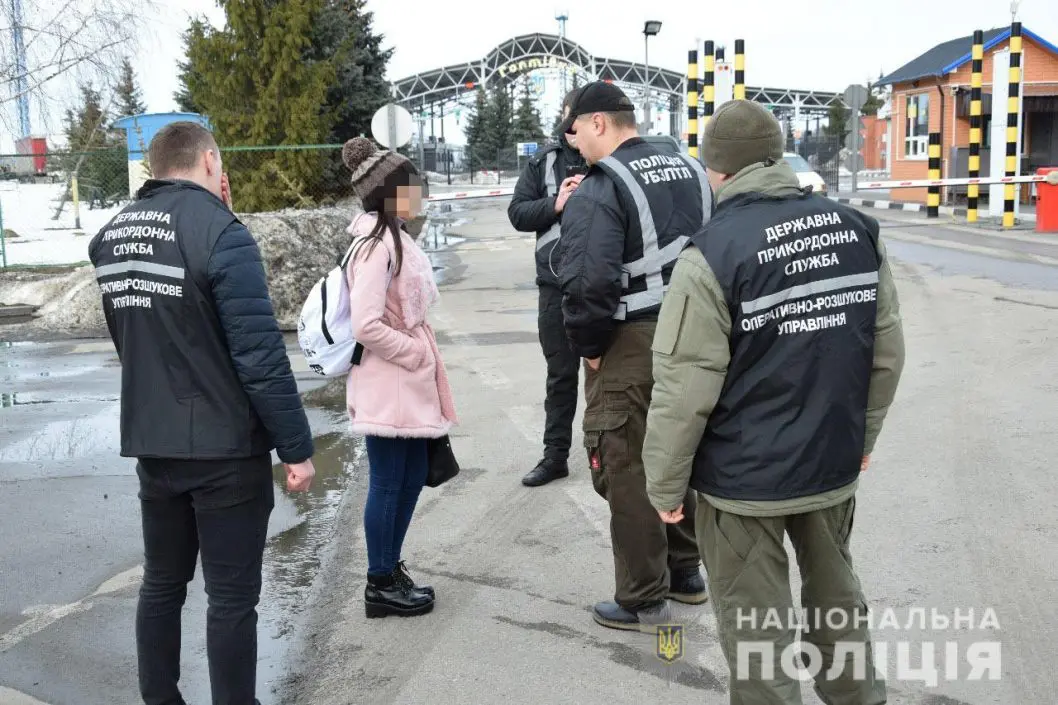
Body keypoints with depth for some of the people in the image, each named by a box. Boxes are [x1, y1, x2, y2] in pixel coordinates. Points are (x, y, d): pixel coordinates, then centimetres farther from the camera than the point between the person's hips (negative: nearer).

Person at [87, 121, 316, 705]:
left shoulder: (111, 236, 6)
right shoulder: (219, 233, -17)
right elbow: (261, 355, -20)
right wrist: (295, 446, -14)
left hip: (149, 443, 7)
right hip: (225, 447, -7)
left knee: (161, 583, 19)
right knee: (231, 597, 4)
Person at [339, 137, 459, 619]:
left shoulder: (395, 239, 10)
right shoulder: (377, 245, -19)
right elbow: (366, 327, -26)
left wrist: (422, 359, 12)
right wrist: (418, 355, -15)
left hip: (408, 384, 9)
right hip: (387, 386, -9)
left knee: (411, 476, 16)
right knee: (388, 484, 3)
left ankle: (391, 570, 30)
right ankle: (380, 586, 16)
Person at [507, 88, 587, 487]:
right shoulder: (543, 163, 6)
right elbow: (517, 213, 2)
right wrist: (556, 203, -13)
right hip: (557, 286, 3)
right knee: (561, 374, 12)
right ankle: (555, 455, 22)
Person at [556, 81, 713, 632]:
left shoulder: (600, 189, -15)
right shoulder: (690, 171, 10)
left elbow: (588, 281, -26)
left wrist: (587, 347, -12)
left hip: (629, 345, -8)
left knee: (628, 471, 4)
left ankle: (642, 601, 14)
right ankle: (685, 571, 35)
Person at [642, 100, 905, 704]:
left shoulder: (713, 252, -18)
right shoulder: (856, 229, -2)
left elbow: (685, 389, -18)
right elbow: (887, 350, 5)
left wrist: (665, 485, -6)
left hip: (744, 476, -6)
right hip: (834, 463, 6)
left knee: (756, 624, 10)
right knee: (837, 591, 25)